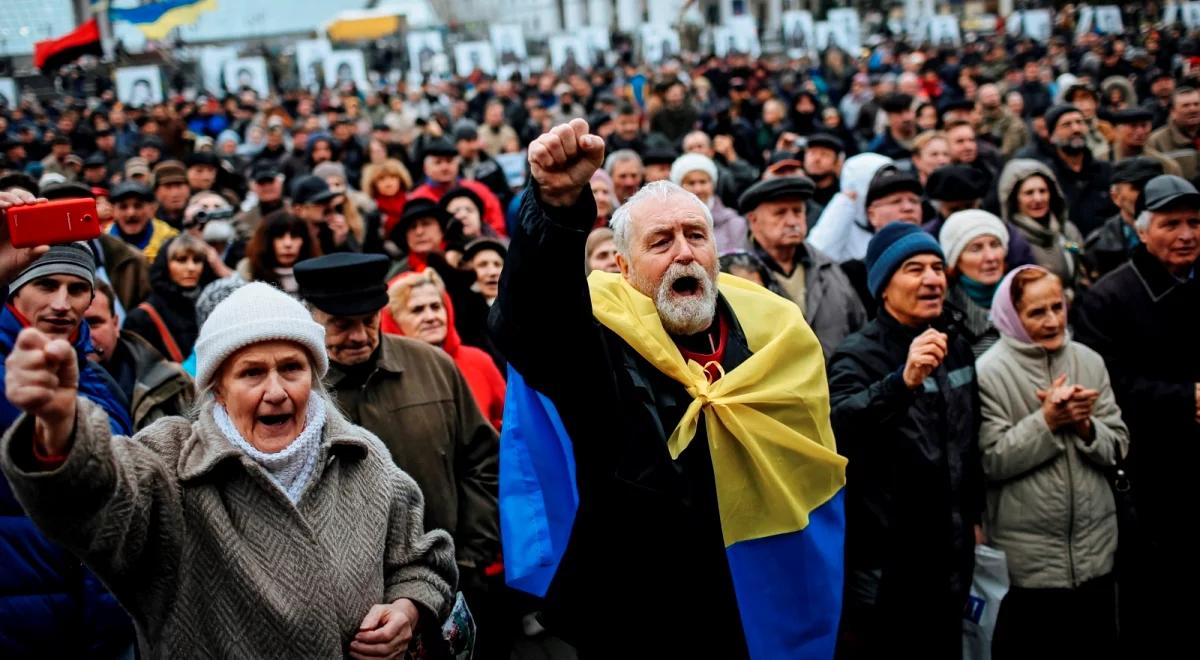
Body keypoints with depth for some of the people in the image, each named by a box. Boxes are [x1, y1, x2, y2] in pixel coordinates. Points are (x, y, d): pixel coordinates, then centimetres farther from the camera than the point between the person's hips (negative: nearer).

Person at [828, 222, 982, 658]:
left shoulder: (956, 346, 9)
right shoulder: (859, 355, -14)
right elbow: (836, 423, -36)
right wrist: (903, 380, -50)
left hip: (948, 557, 7)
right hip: (883, 565, -6)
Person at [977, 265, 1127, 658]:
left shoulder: (1089, 362, 5)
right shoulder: (988, 373, -9)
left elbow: (1117, 447, 4)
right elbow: (990, 461, -16)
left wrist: (1085, 426, -15)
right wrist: (1047, 421, -20)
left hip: (1095, 552, 5)